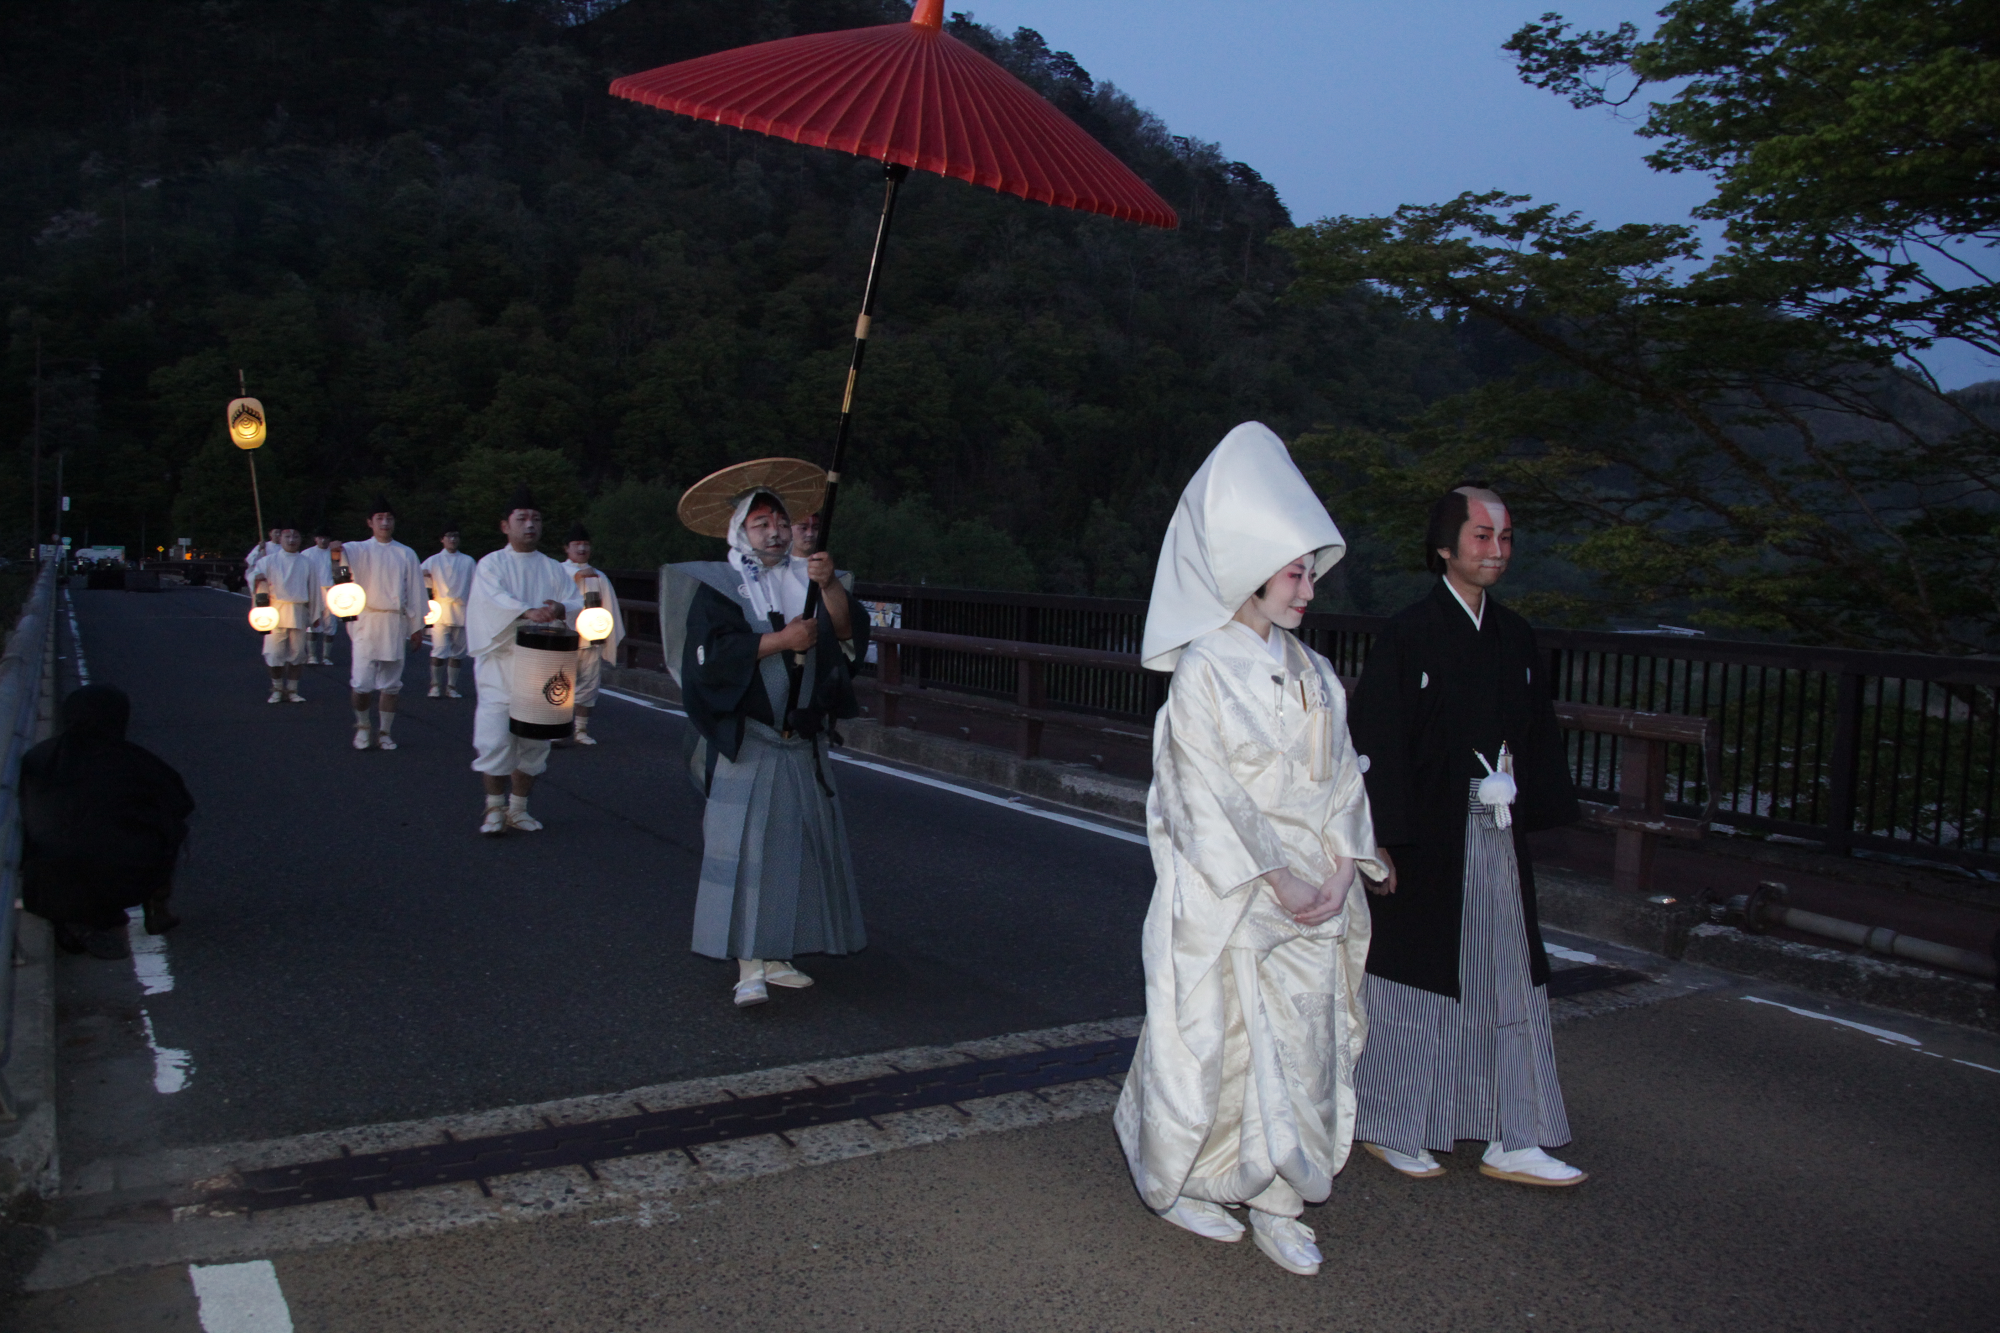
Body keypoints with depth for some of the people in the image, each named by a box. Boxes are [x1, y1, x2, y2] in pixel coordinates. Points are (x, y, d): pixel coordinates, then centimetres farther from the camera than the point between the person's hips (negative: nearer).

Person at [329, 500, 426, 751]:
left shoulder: (406, 554, 10)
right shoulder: (360, 550, 5)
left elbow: (415, 591, 10)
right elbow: (343, 554, -19)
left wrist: (416, 626, 7)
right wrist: (336, 550, -43)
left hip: (395, 624, 2)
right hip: (366, 623, -2)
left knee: (390, 684, 5)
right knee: (362, 683, -6)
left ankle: (384, 732, 17)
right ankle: (362, 726, 17)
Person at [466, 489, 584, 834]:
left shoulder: (553, 569, 13)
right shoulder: (491, 564, 3)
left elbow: (579, 605, 3)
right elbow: (494, 599, -16)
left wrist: (561, 609, -21)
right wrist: (528, 612, -35)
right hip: (500, 665, -3)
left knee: (533, 743, 5)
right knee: (495, 739, -9)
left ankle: (518, 808, 17)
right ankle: (495, 808, 6)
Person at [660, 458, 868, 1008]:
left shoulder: (805, 579, 11)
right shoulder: (718, 587, -1)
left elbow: (849, 635, -3)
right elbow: (711, 655, -14)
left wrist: (829, 586, -19)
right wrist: (781, 640, -16)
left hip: (805, 742, 5)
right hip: (746, 741, -5)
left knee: (797, 845, 8)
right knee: (745, 846, -10)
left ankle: (778, 956, 18)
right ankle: (748, 966, -9)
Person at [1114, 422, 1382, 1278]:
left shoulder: (1315, 675, 9)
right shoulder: (1204, 671, -10)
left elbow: (1341, 776, 10)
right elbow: (1206, 794, -14)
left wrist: (1339, 868, -3)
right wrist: (1275, 879, -16)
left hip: (1308, 896, 6)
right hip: (1224, 896, -6)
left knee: (1301, 1041, 7)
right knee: (1210, 1039, 4)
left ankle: (1275, 1203, 20)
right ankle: (1180, 1183, 25)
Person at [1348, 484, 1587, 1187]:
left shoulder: (1515, 636, 9)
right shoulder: (1407, 635, -10)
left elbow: (1538, 736, 15)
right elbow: (1379, 746, -13)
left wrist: (1535, 814, 7)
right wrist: (1387, 843, -17)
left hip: (1498, 838, 6)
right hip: (1430, 838, -6)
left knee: (1509, 981, 9)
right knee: (1417, 975, 6)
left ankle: (1511, 1142, 19)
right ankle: (1390, 1128, 23)